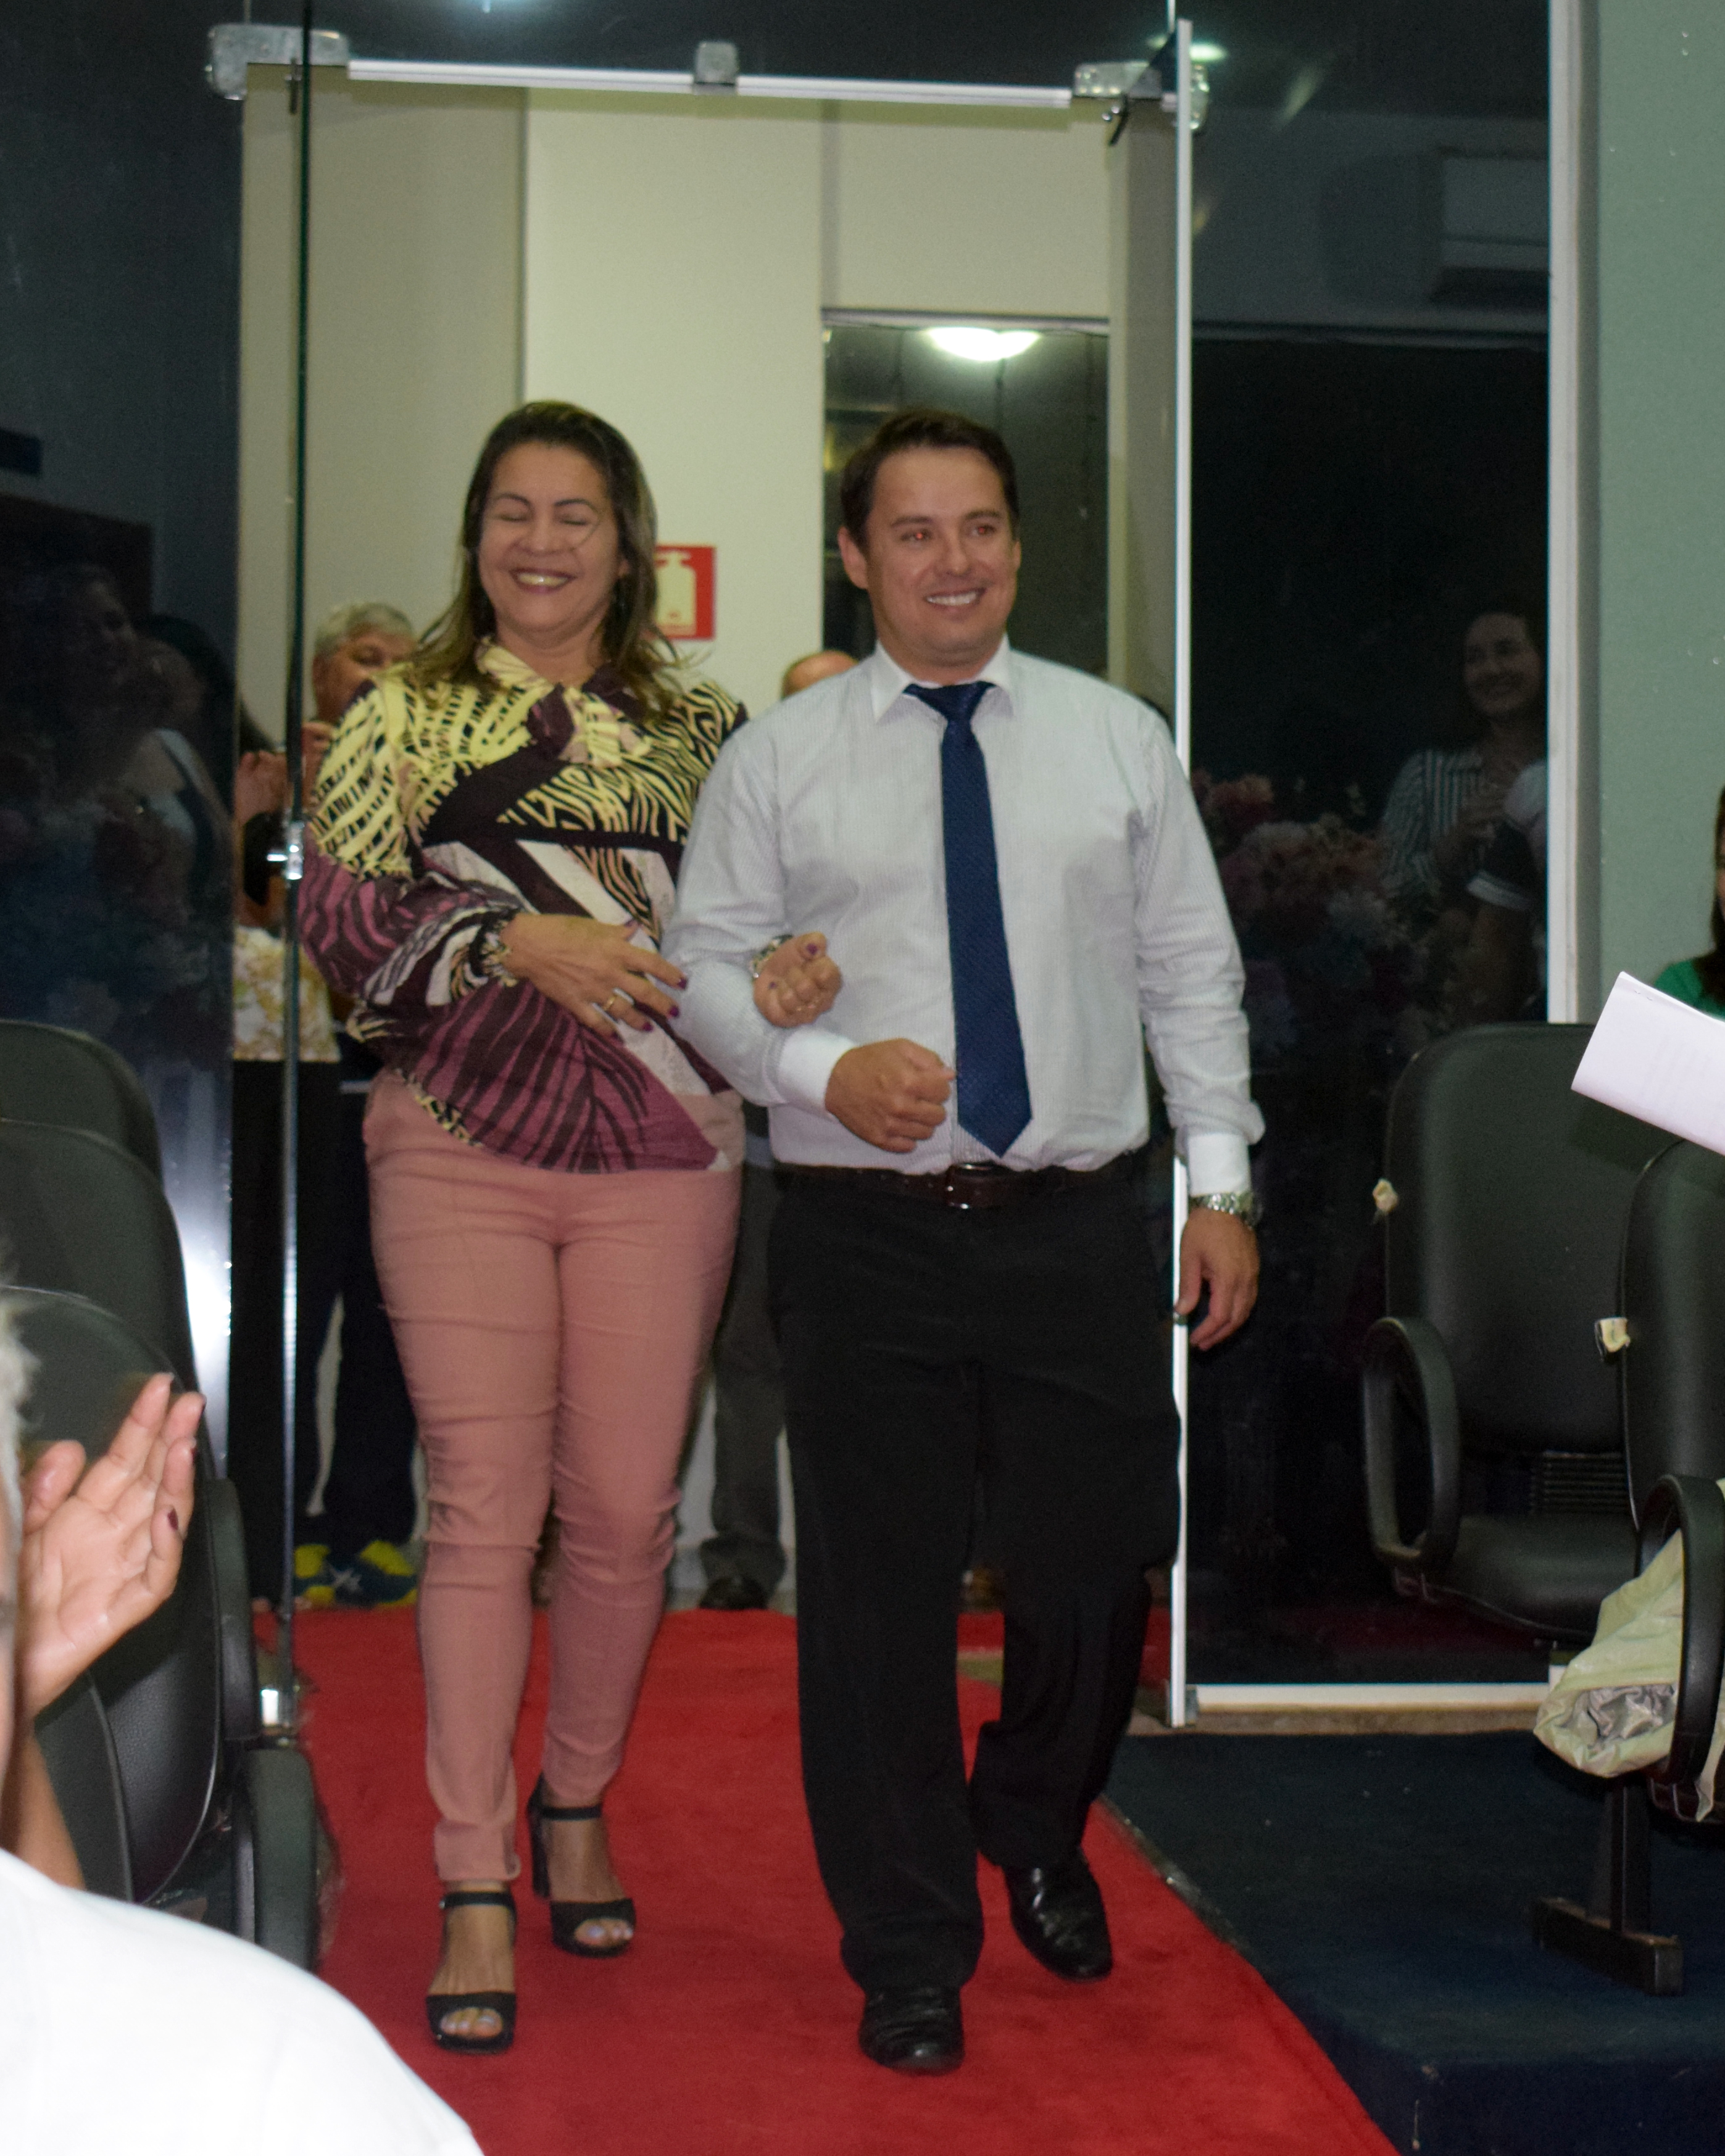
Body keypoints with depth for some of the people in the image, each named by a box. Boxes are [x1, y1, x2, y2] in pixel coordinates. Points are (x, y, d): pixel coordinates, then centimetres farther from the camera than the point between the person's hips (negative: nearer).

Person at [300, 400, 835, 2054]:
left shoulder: (698, 728, 12)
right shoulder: (405, 715, 6)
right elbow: (335, 909, -4)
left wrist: (796, 968, -11)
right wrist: (519, 939, -18)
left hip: (660, 1161, 2)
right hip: (461, 1153, -2)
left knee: (626, 1511, 6)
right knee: (484, 1511, -4)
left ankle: (576, 1805, 30)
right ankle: (475, 1890, 5)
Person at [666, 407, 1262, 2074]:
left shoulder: (1118, 738, 9)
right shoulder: (775, 760, 4)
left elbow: (1191, 969, 9)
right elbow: (707, 968, 5)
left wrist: (1223, 1186, 4)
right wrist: (825, 1067, -14)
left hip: (1080, 1230, 2)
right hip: (866, 1235, -1)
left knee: (1097, 1568, 7)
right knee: (878, 1593, 4)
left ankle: (1036, 1836, 39)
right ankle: (910, 1954, 22)